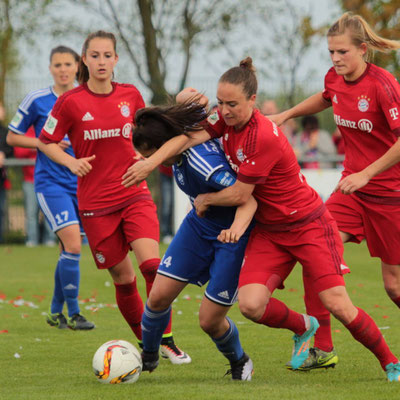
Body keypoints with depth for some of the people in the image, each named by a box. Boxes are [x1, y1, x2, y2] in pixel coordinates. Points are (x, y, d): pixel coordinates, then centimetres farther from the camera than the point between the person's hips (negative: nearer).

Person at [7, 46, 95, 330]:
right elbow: (12, 137, 3)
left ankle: (56, 312, 24)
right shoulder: (37, 101, -4)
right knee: (73, 245, -18)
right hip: (51, 182, -4)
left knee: (69, 250, 9)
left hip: (81, 182, 4)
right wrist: (45, 144, -10)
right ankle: (73, 313, -9)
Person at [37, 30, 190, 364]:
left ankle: (166, 340, -10)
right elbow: (45, 142, 5)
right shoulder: (71, 102, -6)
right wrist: (71, 162, -11)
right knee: (123, 278, 3)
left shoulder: (131, 95, 3)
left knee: (152, 264, -19)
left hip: (134, 195, 1)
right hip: (96, 204, -1)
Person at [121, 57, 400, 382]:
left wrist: (205, 200, -3)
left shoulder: (263, 136, -26)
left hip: (308, 226, -7)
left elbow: (240, 195, -21)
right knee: (251, 304, -15)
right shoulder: (226, 119, -2)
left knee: (338, 306, -11)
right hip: (268, 230, 7)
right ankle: (303, 327, 17)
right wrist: (150, 162, -26)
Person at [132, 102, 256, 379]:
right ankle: (148, 356, 23)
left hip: (233, 234, -8)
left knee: (210, 320, -6)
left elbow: (248, 199, -38)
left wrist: (236, 228, -55)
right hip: (200, 223, 8)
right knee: (159, 296, -2)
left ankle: (240, 362, 25)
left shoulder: (201, 161, -35)